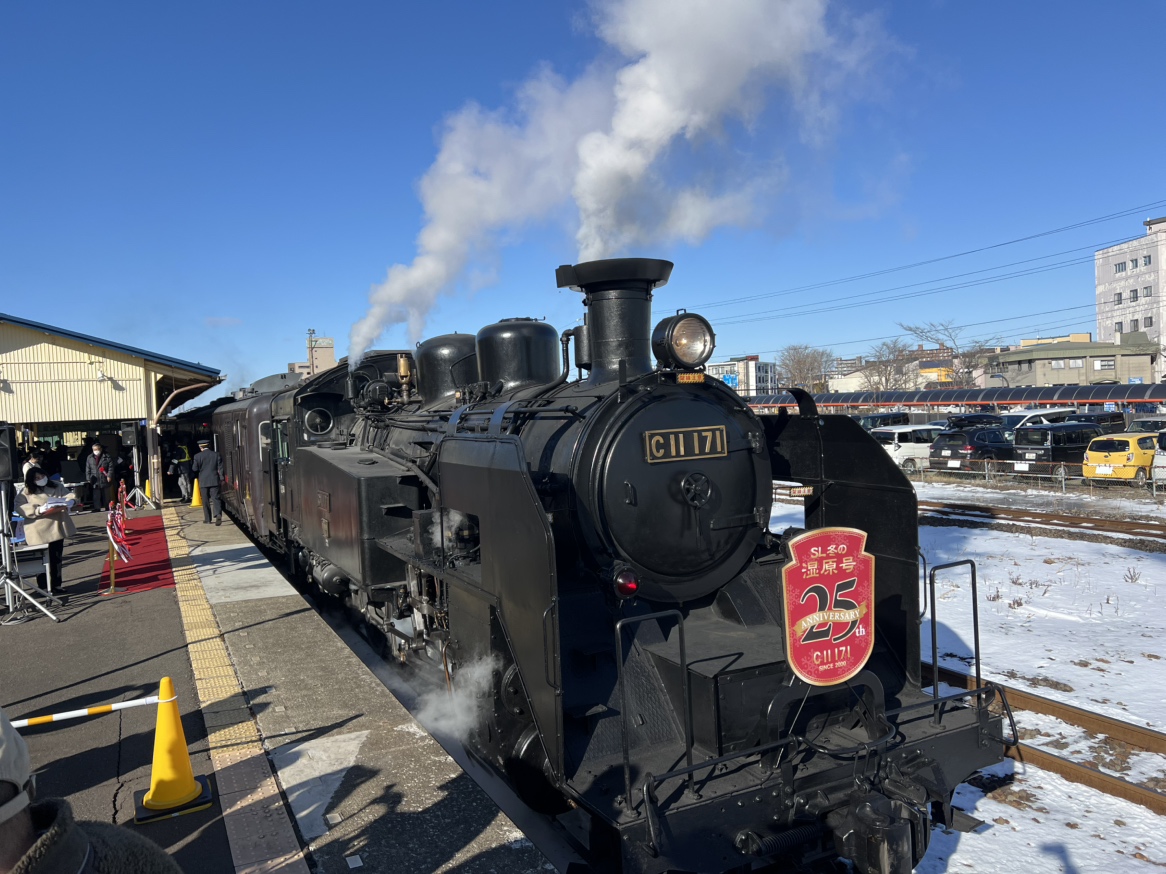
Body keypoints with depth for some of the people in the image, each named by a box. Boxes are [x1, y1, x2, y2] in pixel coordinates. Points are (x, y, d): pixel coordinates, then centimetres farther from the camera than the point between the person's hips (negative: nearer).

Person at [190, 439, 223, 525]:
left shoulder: (198, 456, -4)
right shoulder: (216, 455, 2)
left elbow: (194, 469, 1)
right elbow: (220, 468, 1)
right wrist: (221, 479, 7)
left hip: (203, 482, -1)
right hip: (215, 481, 1)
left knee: (205, 501, 9)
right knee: (216, 499, -2)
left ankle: (207, 519, 13)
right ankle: (218, 514, -24)